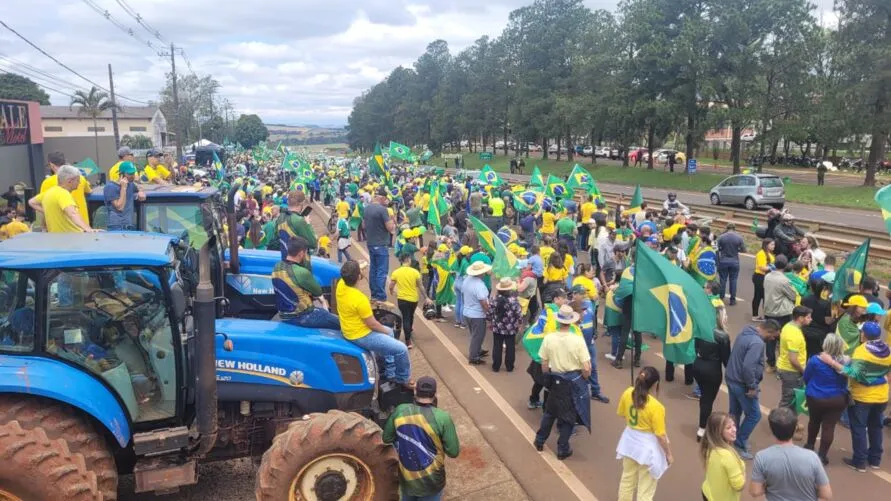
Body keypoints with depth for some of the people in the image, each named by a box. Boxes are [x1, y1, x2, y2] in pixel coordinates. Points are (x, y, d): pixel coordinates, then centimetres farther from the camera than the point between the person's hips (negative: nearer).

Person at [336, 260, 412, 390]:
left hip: (350, 329, 10)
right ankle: (403, 379, 21)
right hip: (360, 336, -10)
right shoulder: (359, 299, -34)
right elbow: (372, 324, -20)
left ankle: (390, 373, 36)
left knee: (389, 331, 30)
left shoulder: (341, 285, -10)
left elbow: (348, 276, 18)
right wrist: (385, 331, -3)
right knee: (401, 349, -5)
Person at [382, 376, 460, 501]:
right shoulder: (442, 418, -23)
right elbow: (453, 452, -15)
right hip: (430, 482, -3)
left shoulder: (399, 411, -13)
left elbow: (386, 438, 2)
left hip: (406, 479, 3)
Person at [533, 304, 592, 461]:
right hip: (574, 381, -2)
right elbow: (586, 368, -17)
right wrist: (584, 379, 4)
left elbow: (544, 365, -4)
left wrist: (548, 378, 14)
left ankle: (539, 441, 37)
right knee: (568, 415, 15)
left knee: (550, 411, 24)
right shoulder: (578, 340, -19)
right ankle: (563, 449, 25)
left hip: (556, 380, 2)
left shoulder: (548, 338, -13)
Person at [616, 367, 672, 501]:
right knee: (645, 488, 15)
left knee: (627, 478, 28)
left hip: (630, 441, 6)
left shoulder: (627, 394, -14)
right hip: (648, 446, -6)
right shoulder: (656, 407, -30)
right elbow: (660, 435, -20)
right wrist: (669, 454, -4)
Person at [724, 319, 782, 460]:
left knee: (735, 413, 20)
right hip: (742, 384, -10)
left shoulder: (744, 333, 8)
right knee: (754, 415, 4)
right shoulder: (757, 343, -24)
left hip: (731, 379, 10)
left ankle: (732, 441, 31)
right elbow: (748, 367, -31)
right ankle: (739, 445, 10)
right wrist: (752, 386, -19)